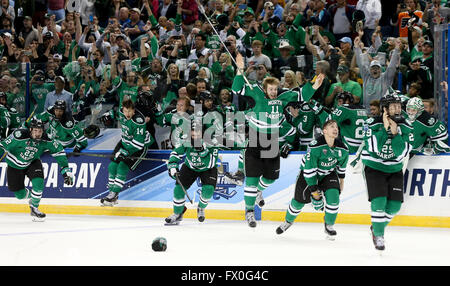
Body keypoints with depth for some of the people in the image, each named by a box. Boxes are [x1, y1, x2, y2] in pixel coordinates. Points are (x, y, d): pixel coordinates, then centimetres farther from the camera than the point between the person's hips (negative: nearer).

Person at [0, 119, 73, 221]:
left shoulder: (46, 140, -21)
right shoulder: (20, 135, -32)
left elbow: (58, 151, -9)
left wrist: (66, 170, -12)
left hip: (32, 163, 2)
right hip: (14, 164, -2)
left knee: (38, 182, -25)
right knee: (20, 195, -1)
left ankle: (34, 208, -3)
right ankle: (30, 195, 37)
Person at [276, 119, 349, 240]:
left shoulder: (342, 149, -17)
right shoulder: (315, 146, -32)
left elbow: (342, 162, 7)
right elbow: (309, 169, -27)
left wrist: (341, 179, 16)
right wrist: (314, 190, -23)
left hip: (328, 173, 3)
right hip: (308, 172, -3)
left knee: (333, 197, -18)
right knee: (299, 200, 2)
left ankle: (329, 225, 4)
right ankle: (288, 221, 32)